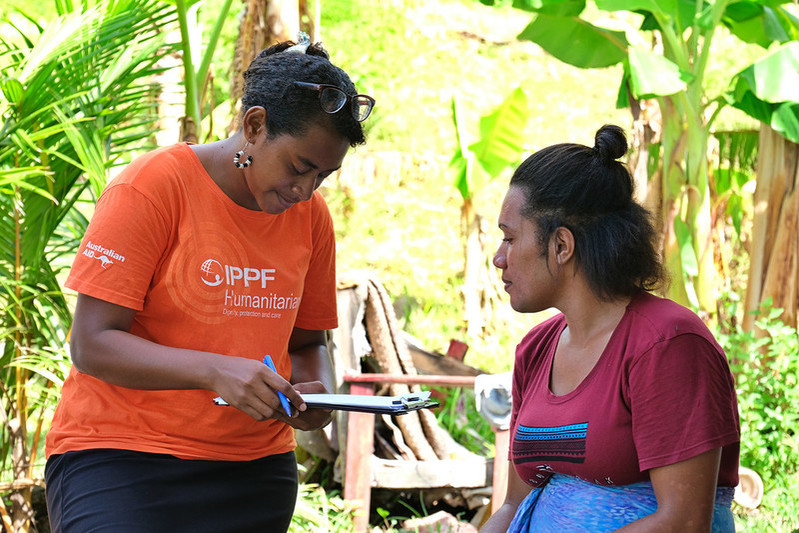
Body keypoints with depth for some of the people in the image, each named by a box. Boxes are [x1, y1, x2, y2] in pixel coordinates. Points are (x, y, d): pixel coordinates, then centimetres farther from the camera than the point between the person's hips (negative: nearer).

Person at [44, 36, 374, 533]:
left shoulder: (312, 216, 7)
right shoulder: (153, 185, -10)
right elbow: (93, 344, -14)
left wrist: (317, 390, -6)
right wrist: (215, 371, -26)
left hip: (255, 468, 5)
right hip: (119, 452, -5)